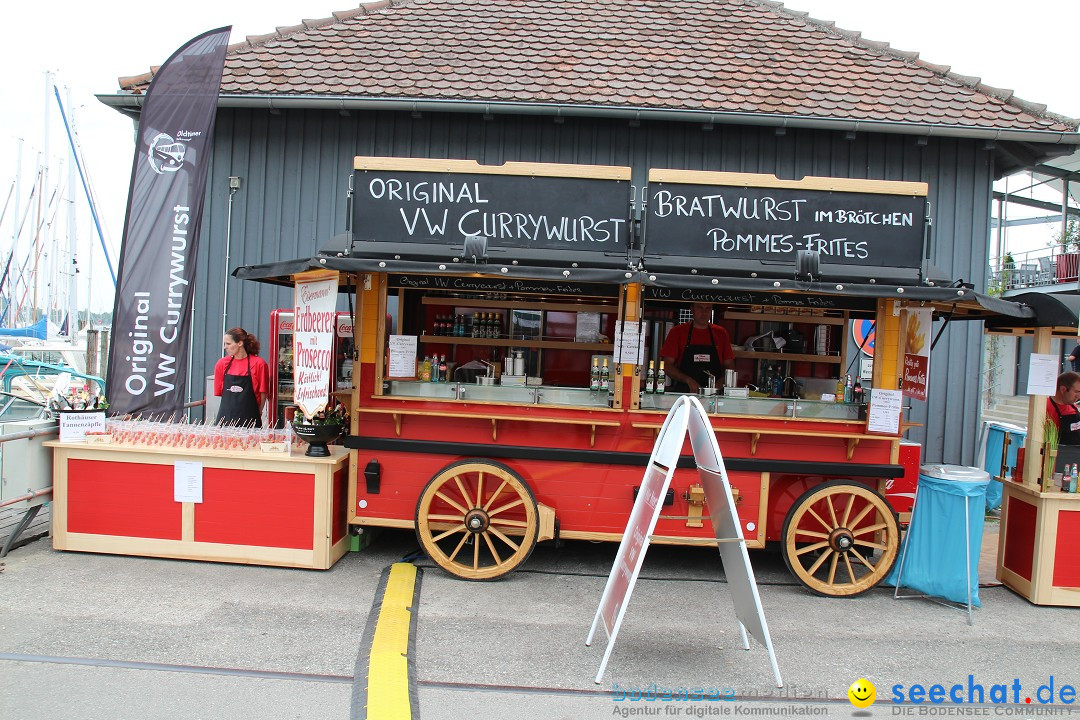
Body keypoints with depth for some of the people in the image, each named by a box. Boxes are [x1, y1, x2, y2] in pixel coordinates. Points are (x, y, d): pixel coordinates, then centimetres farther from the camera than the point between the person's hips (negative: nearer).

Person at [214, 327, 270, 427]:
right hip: (226, 418, 3)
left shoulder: (258, 363, -5)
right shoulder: (222, 363, 6)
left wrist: (257, 413, 2)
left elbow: (263, 393, 0)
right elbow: (219, 392, 13)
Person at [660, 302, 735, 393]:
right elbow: (667, 366, 1)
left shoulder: (721, 333, 13)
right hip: (683, 392, -2)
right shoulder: (677, 332, 6)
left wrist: (719, 384, -6)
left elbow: (729, 367, 13)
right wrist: (688, 380, -13)